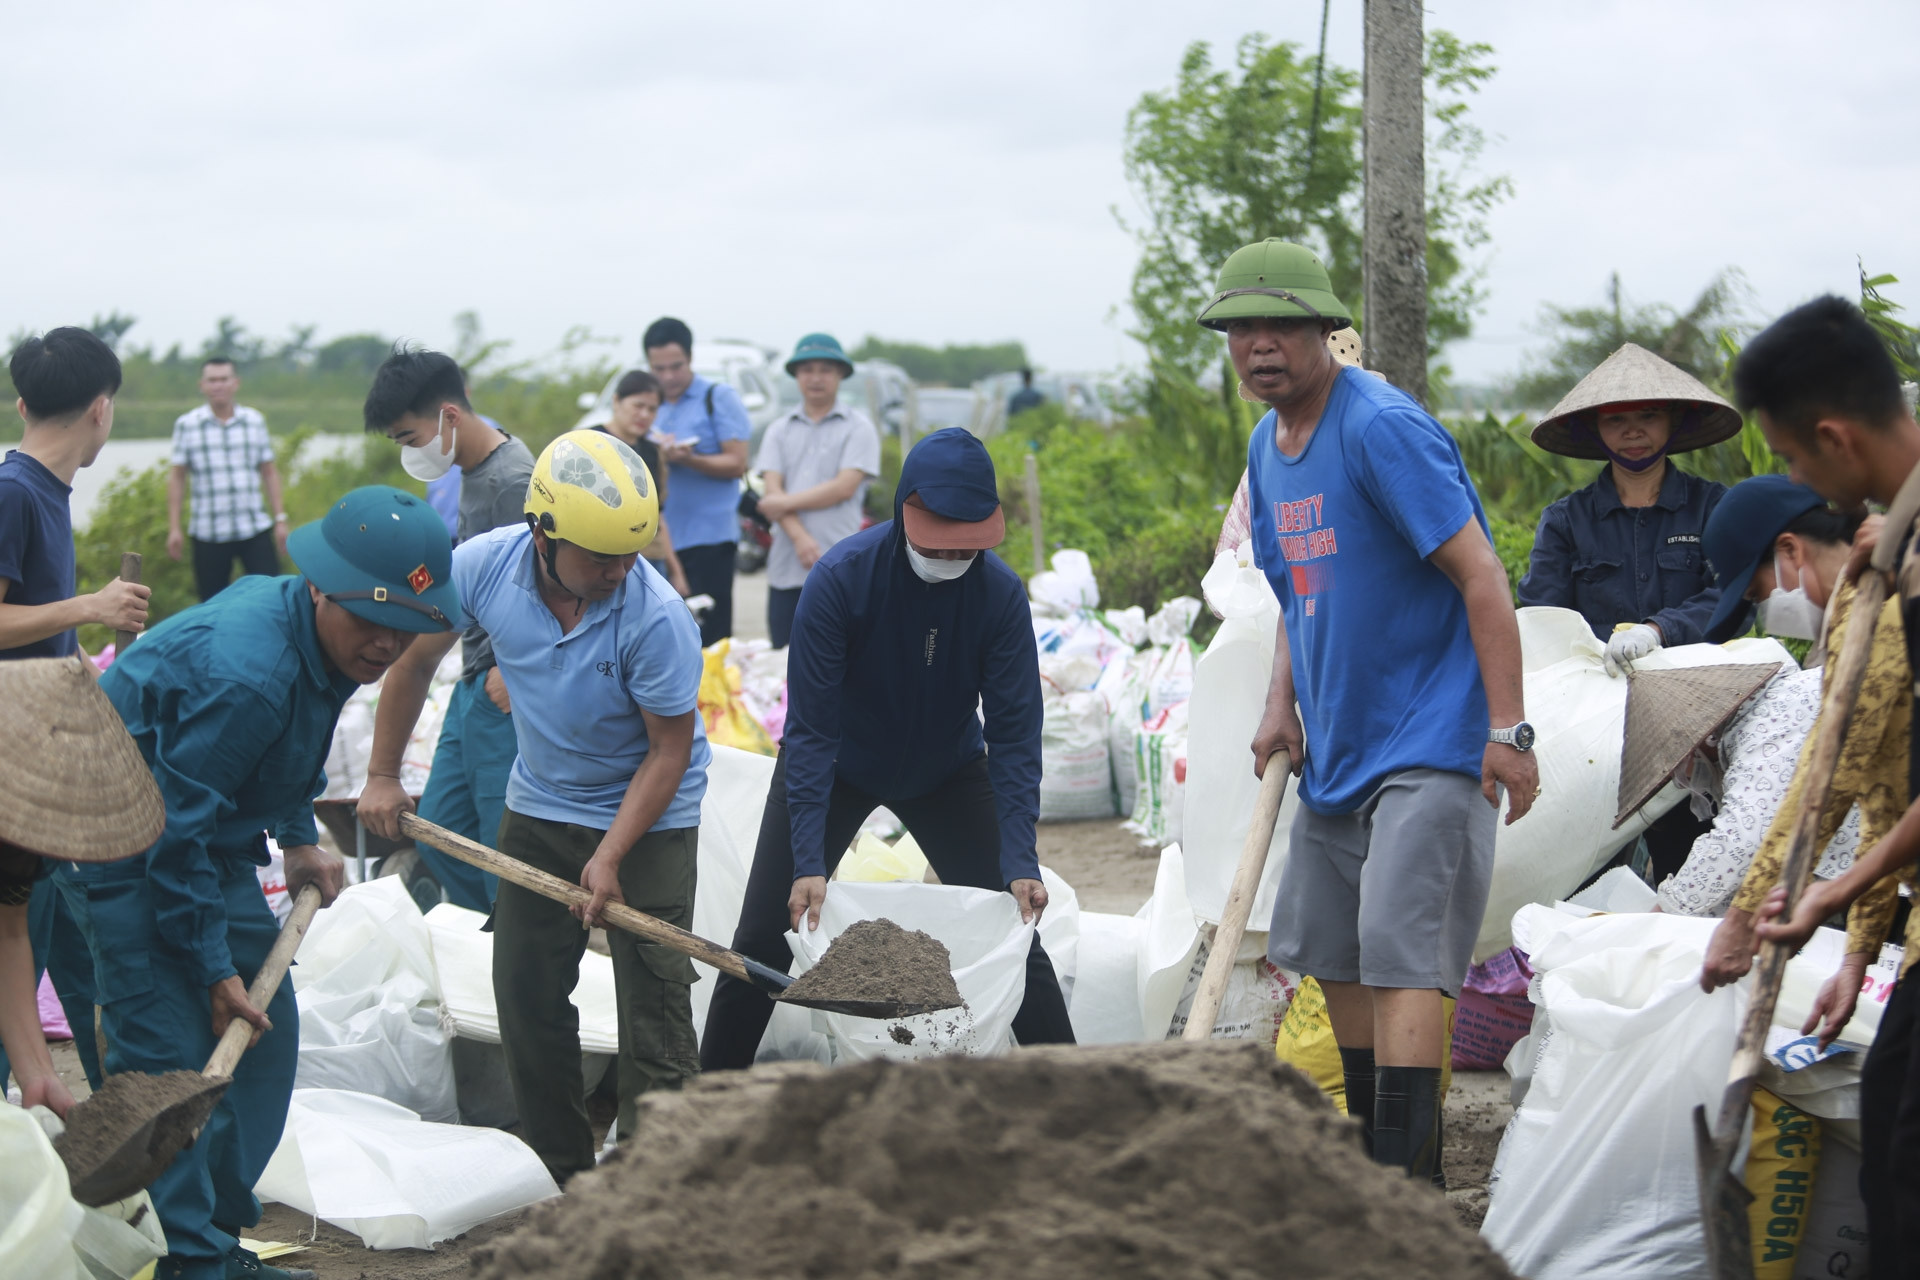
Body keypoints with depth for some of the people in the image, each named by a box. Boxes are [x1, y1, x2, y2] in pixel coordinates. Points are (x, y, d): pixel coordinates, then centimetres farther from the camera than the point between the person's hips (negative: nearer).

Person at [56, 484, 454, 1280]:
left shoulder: (324, 638, -3)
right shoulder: (245, 672, -33)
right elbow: (174, 829, -28)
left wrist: (299, 841, 11)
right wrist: (215, 969, -22)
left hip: (212, 842, 10)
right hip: (128, 849, -10)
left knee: (264, 1032, 10)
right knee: (168, 1056, -14)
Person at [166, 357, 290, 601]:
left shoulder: (254, 421, 7)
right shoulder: (186, 425, 2)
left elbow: (269, 472, 11)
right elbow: (177, 477, 4)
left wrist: (280, 519, 6)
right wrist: (174, 528, 0)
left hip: (255, 528, 1)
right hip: (208, 533, -1)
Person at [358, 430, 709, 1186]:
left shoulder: (657, 619, -30)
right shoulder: (484, 566, -19)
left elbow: (671, 747, -19)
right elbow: (414, 659, -1)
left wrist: (609, 856, -23)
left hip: (647, 815, -5)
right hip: (538, 806, 5)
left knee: (652, 999, -7)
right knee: (526, 994, 9)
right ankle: (561, 1175, 21)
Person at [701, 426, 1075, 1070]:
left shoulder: (1000, 592, -23)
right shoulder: (840, 577, -29)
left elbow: (1015, 734, -20)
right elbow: (810, 727, -27)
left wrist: (1020, 861, -29)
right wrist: (808, 860, -33)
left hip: (949, 770, 2)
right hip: (836, 768, -1)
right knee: (761, 942, -4)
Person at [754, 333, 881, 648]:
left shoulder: (857, 427, 5)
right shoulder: (780, 431, 15)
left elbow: (844, 487, -7)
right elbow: (773, 490, 2)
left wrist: (787, 502, -4)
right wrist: (800, 538, -14)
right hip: (785, 570, 4)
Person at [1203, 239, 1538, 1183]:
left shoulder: (1382, 429, -16)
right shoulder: (1266, 447, 11)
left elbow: (1481, 576, -19)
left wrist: (1507, 730, -22)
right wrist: (1280, 705, 9)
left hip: (1429, 743, -9)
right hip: (1335, 749, 9)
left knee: (1399, 952, -15)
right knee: (1331, 953, 14)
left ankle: (1403, 1180, -15)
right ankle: (1369, 1140, 28)